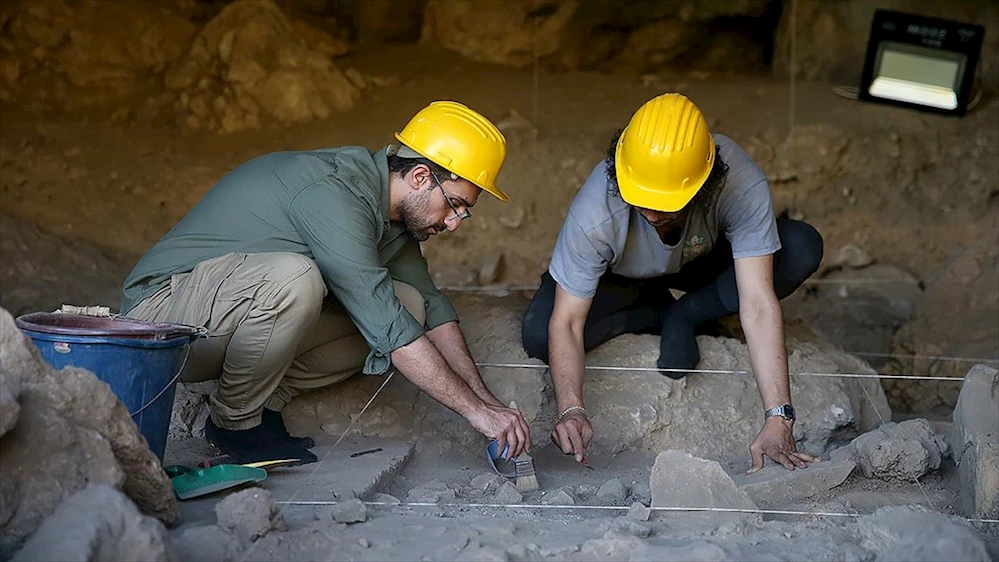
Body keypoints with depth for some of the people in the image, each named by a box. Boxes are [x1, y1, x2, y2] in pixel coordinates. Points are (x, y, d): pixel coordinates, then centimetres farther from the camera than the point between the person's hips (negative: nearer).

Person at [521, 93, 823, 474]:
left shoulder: (742, 186, -38)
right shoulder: (595, 213, -39)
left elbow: (758, 305, -39)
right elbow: (566, 323, -33)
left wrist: (778, 421, -45)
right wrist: (571, 409, -50)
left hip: (700, 263, 1)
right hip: (618, 276, 0)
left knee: (802, 249, -27)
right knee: (538, 335, -29)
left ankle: (682, 317, -7)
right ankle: (658, 313, -1)